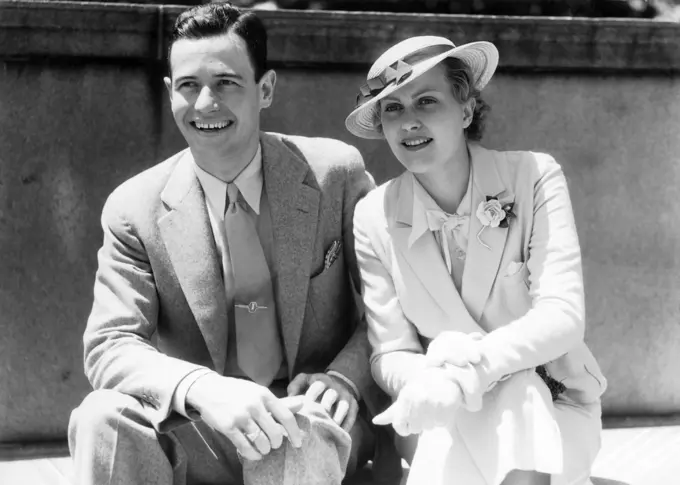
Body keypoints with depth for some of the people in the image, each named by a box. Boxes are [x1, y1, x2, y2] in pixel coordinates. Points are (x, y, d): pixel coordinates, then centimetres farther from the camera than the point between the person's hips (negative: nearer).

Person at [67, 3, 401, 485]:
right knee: (103, 418, -28)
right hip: (197, 438, 2)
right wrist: (202, 390, -32)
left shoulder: (337, 172, -2)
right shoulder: (134, 210, -1)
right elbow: (109, 345, -10)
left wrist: (347, 378, -19)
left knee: (304, 428, -36)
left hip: (314, 423, -2)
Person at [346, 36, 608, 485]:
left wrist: (465, 369, -35)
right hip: (445, 425, 1)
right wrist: (433, 381, -31)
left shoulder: (534, 178, -9)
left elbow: (563, 316, -18)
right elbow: (390, 355, -6)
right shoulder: (374, 218, -4)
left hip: (553, 411, -1)